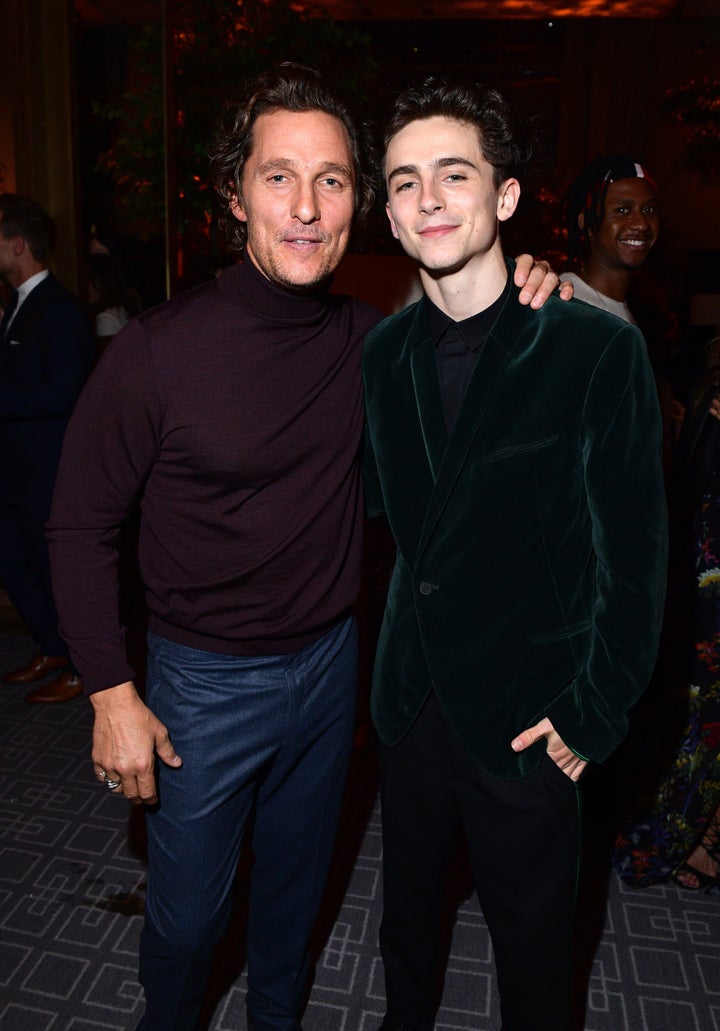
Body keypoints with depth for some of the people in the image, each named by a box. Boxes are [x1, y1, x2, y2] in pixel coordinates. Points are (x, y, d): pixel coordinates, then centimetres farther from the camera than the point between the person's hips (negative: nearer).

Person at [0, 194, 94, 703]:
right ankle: (52, 650, 38)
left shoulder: (61, 311, -17)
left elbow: (60, 393, -25)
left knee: (59, 571, 4)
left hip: (51, 473, -10)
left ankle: (79, 671, 23)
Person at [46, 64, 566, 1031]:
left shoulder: (371, 341, -7)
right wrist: (113, 694, -12)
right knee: (187, 913, 16)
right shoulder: (158, 349, -19)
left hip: (331, 662, 4)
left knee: (298, 880, 25)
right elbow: (81, 525, -11)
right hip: (205, 683, -3)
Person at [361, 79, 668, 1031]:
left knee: (531, 937, 18)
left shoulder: (597, 348, -14)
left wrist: (592, 717, -11)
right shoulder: (384, 353, 0)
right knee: (407, 909, 25)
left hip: (526, 719, -4)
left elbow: (634, 553, -11)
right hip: (411, 700, 5)